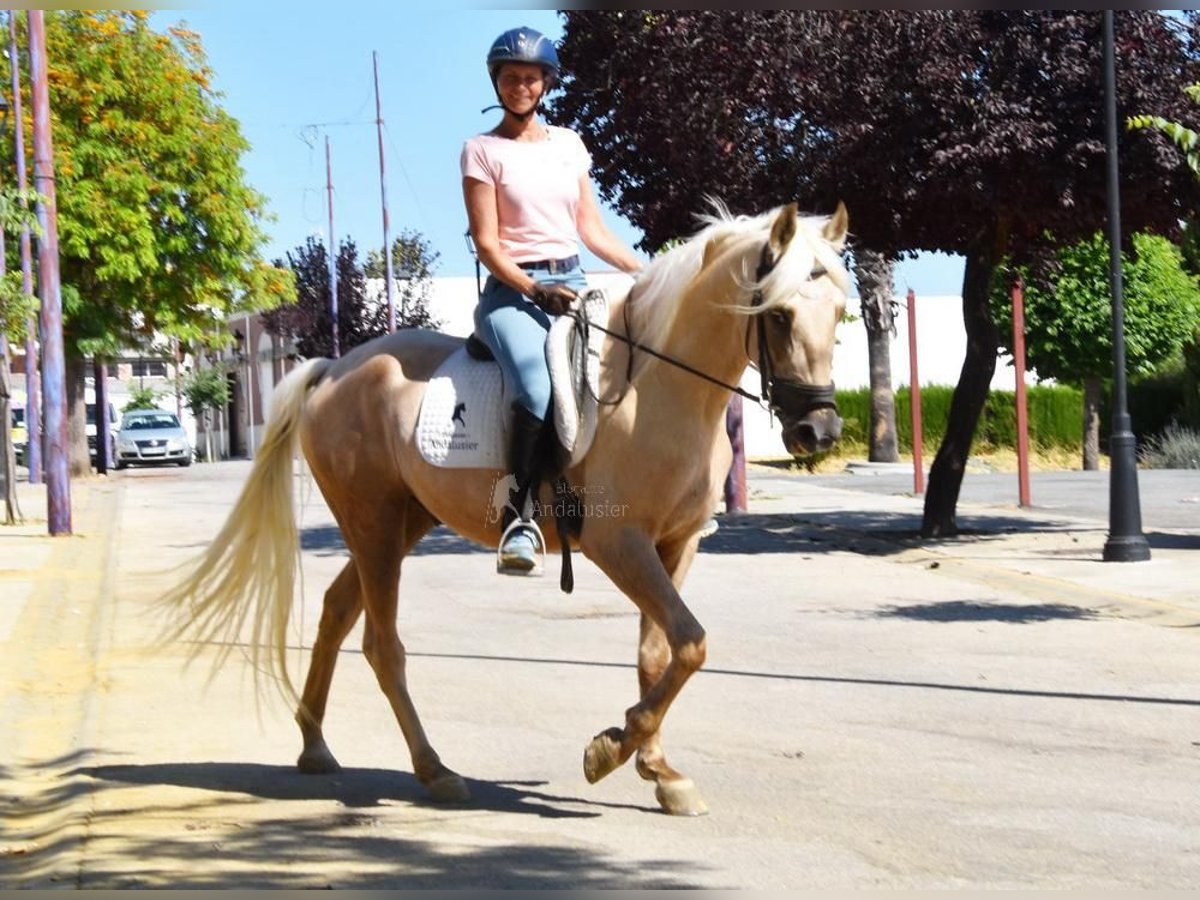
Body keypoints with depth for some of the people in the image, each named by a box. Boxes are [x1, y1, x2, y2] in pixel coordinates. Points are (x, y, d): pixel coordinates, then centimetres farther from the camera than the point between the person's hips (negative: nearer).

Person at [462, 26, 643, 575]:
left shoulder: (569, 144, 16)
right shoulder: (483, 151, 2)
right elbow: (487, 243, -5)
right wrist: (536, 291, -19)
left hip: (572, 282, 5)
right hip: (513, 290, -5)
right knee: (539, 394, -33)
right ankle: (518, 518, -26)